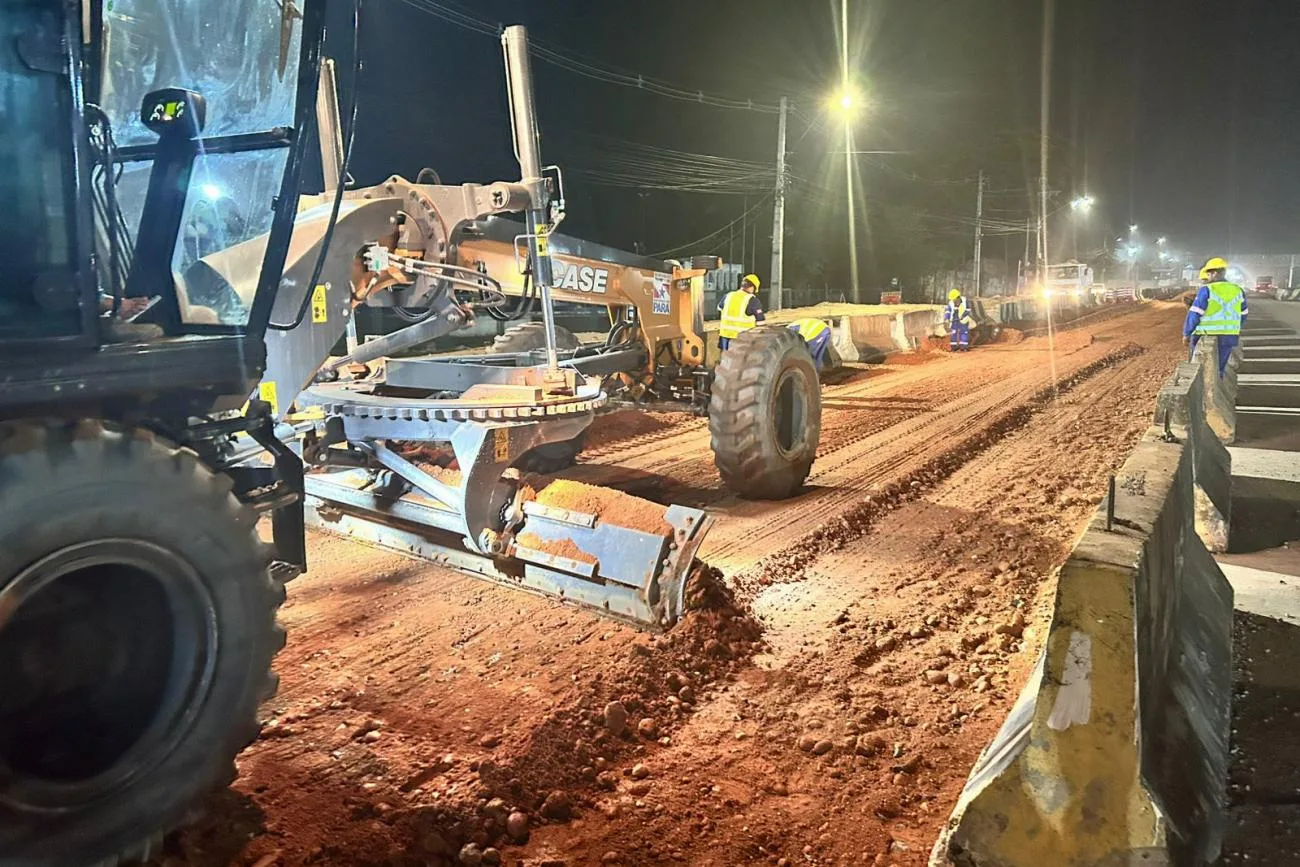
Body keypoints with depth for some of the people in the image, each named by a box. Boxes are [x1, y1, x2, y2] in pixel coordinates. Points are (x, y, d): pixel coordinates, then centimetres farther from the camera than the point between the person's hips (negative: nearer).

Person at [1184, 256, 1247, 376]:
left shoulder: (1206, 290, -11)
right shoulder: (1238, 290, 7)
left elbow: (1194, 314, -12)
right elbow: (1242, 316, 15)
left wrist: (1186, 334, -2)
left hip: (1206, 338, -5)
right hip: (1229, 338, 5)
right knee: (1219, 369, 12)